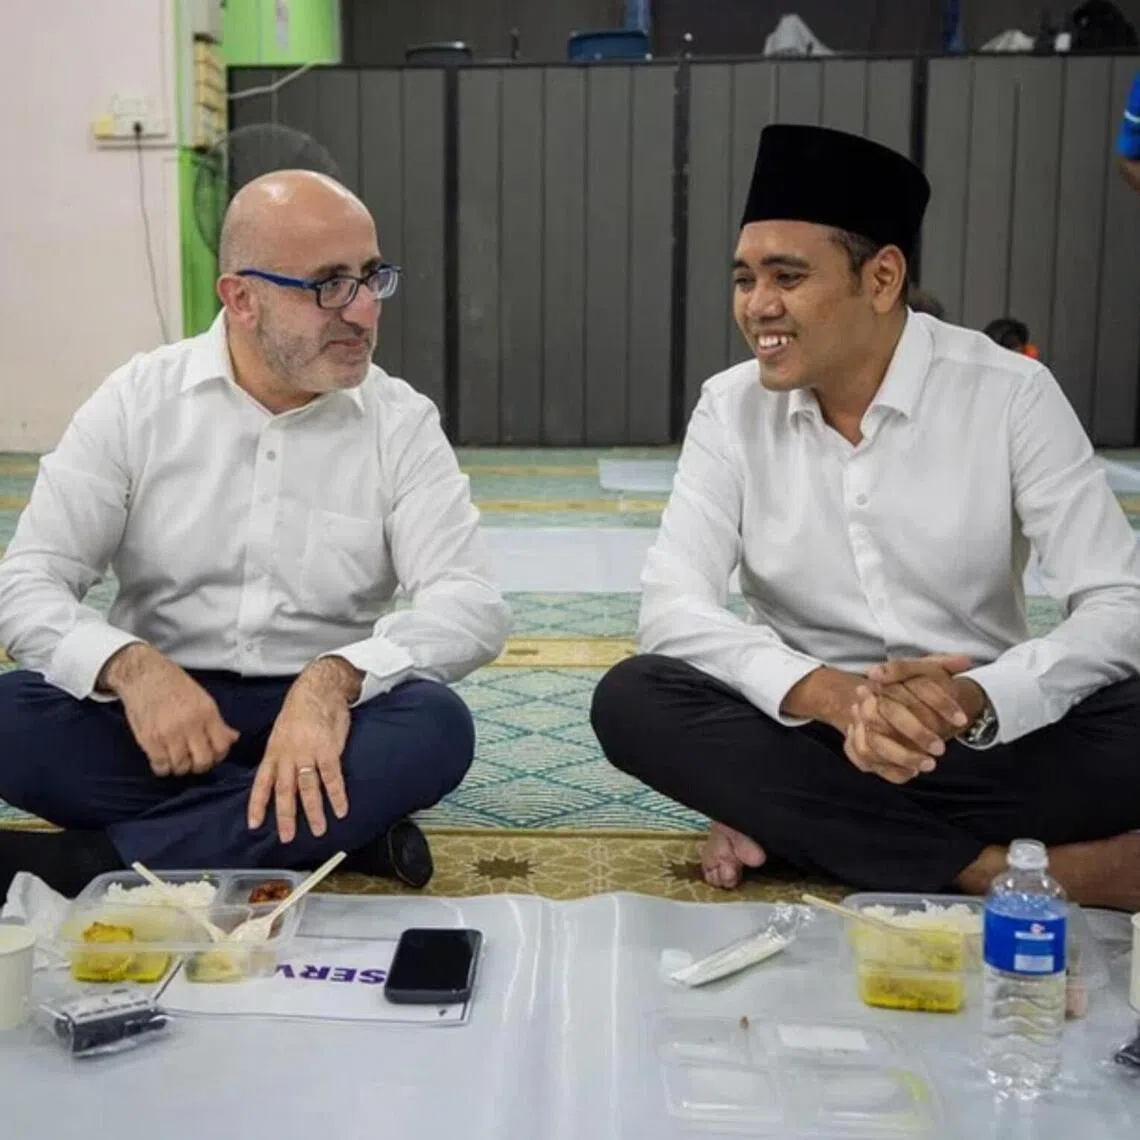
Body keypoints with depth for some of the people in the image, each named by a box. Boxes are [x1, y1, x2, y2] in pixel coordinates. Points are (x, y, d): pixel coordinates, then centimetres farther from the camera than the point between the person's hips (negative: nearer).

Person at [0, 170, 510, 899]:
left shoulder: (402, 422, -3)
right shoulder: (136, 402, -2)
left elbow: (471, 605, -13)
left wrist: (335, 678, -33)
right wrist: (130, 669, -28)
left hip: (321, 713, 0)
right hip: (163, 710, 1)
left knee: (435, 728, -31)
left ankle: (93, 863, -26)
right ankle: (344, 828, -20)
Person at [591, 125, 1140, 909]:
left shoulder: (1011, 394, -9)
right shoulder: (731, 409, -3)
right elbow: (672, 608, -14)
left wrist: (976, 700, -34)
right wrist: (830, 695, -32)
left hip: (984, 741, -1)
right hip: (810, 736, 2)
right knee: (632, 701, -26)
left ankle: (788, 828, -20)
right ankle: (991, 869, -22)